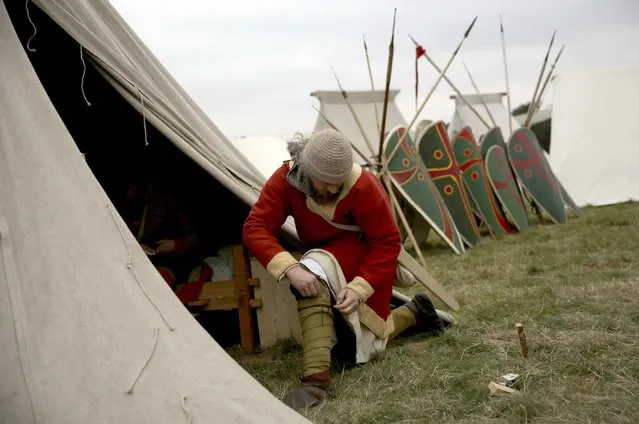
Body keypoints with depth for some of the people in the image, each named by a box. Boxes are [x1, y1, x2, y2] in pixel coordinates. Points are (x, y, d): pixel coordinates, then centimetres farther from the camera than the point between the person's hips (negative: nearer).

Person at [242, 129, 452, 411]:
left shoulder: (364, 186, -30)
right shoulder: (286, 179, -22)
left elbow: (388, 243, -23)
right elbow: (254, 228, -30)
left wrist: (359, 288, -35)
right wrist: (290, 269, -45)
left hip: (367, 261, -5)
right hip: (328, 264, 5)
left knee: (315, 268, -36)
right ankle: (413, 313, 30)